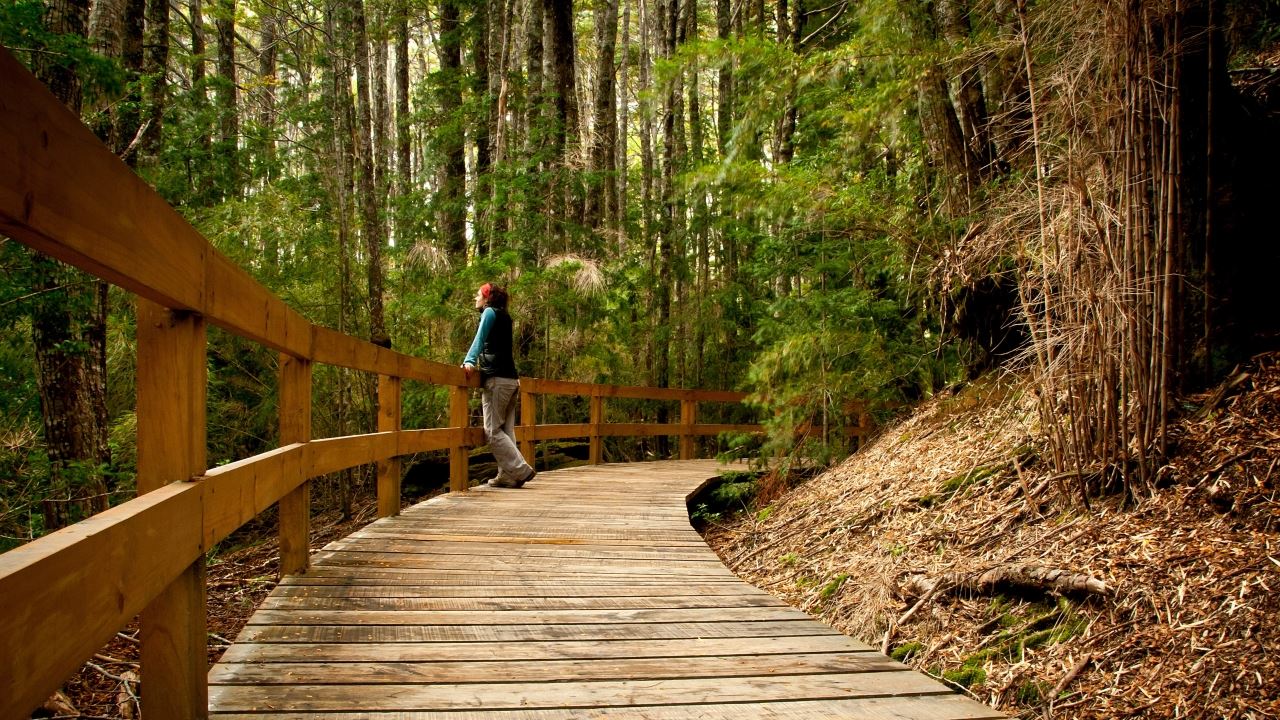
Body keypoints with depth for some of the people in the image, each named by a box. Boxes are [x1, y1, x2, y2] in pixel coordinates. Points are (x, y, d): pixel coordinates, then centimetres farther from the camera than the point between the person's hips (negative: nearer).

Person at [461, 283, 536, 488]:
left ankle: (521, 470, -13)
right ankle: (507, 476, 2)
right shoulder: (504, 317, 23)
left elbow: (480, 338, -14)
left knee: (493, 431, -9)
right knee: (506, 430, 5)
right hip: (511, 379, 9)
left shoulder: (490, 311, -1)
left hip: (496, 379, -9)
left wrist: (469, 361, -25)